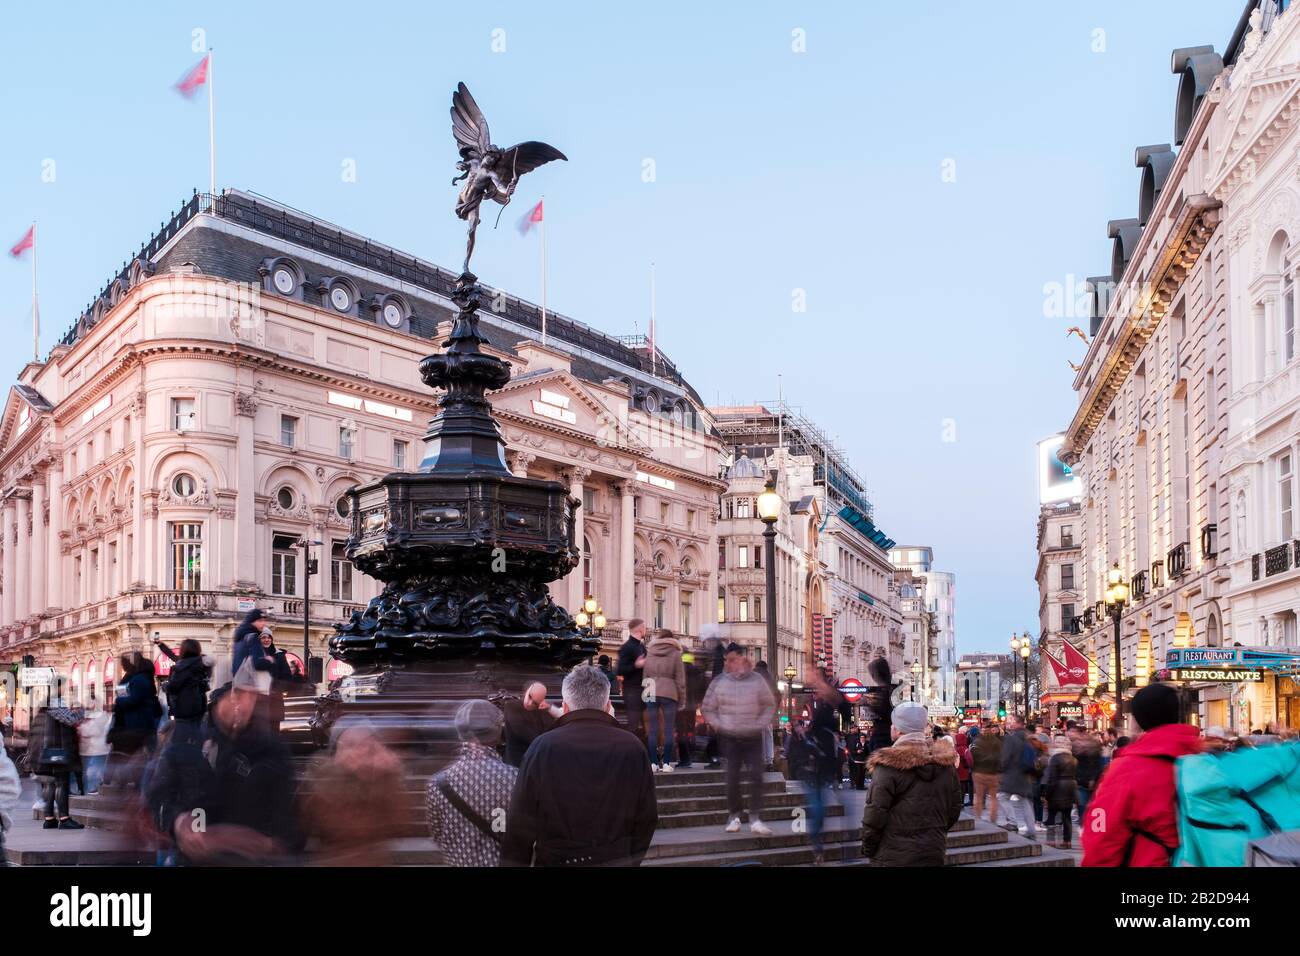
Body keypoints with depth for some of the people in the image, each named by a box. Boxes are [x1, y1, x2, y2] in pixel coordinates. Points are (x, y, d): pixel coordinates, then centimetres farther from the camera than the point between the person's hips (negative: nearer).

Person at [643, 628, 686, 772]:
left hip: (651, 693, 2)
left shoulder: (650, 653, 9)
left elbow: (644, 674, 11)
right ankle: (666, 763, -3)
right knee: (668, 728, 1)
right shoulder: (675, 653, 2)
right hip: (669, 693, -2)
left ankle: (653, 763, 2)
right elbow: (680, 677, 1)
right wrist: (681, 695, 6)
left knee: (653, 729, 4)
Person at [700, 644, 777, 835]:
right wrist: (717, 725, -3)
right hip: (730, 738, 0)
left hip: (753, 737, 0)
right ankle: (734, 816, 15)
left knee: (756, 776, -7)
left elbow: (770, 705, 8)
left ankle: (755, 818, -4)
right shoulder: (719, 682, -1)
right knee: (732, 778, 2)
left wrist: (761, 724, -3)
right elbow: (708, 708, 8)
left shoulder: (757, 681, -2)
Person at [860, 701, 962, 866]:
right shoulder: (945, 761, 1)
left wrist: (867, 848, -4)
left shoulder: (890, 764, -17)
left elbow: (875, 813, -17)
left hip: (893, 857, -5)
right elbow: (955, 807, 9)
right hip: (934, 853, 5)